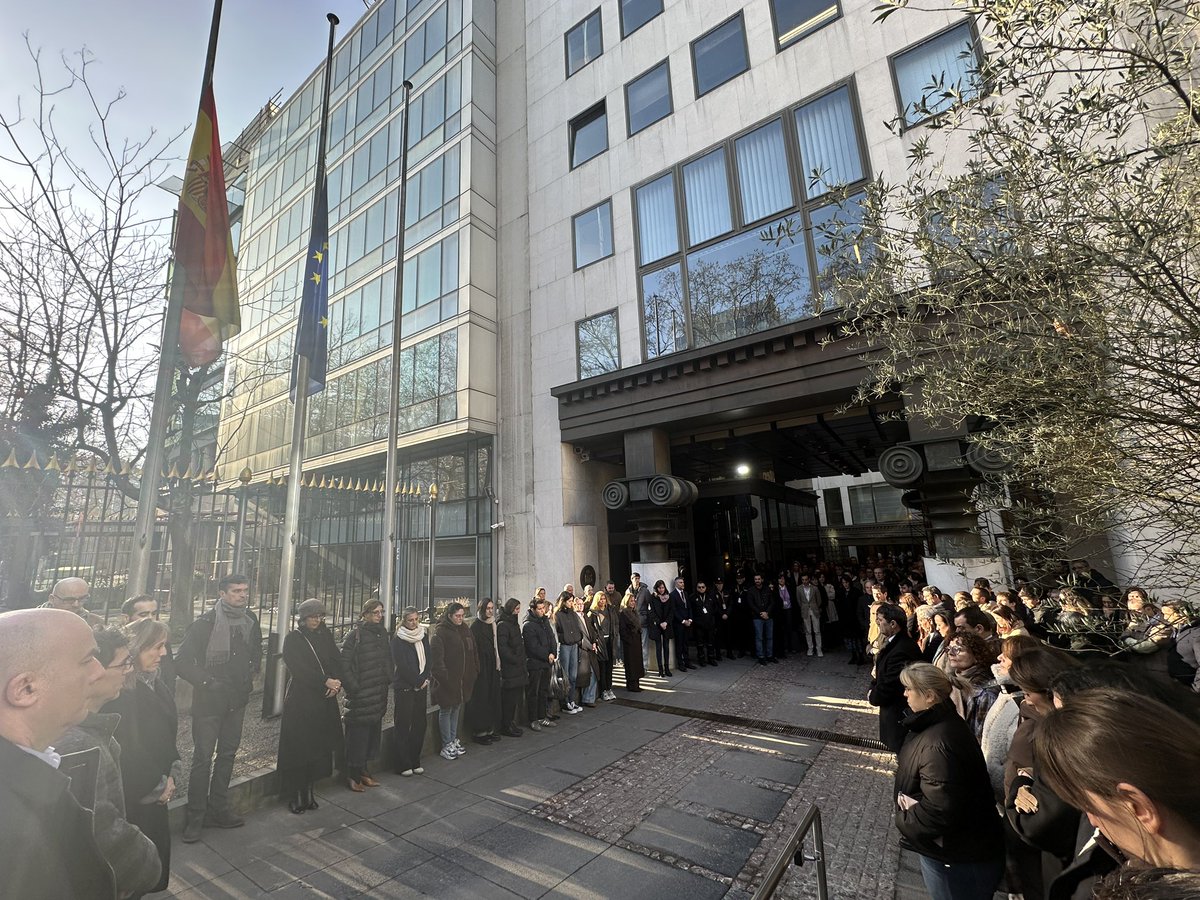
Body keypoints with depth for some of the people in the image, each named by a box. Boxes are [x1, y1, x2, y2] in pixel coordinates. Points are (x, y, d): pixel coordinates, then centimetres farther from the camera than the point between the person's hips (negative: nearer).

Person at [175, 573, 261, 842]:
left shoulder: (250, 620, 0)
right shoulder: (206, 623, -17)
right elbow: (182, 662, -15)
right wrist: (207, 681, -18)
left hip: (238, 700, 5)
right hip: (210, 700, -5)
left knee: (227, 755, 15)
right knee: (203, 758, 3)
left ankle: (218, 810, 30)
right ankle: (194, 818, 20)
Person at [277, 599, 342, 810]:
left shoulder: (325, 636, 8)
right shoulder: (293, 638, -5)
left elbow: (337, 661, 7)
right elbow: (298, 668, -13)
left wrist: (336, 683, -10)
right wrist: (326, 681, -17)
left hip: (324, 700, 4)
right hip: (300, 700, -4)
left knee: (318, 746, 7)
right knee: (297, 748, 1)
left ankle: (308, 792, 20)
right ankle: (295, 796, 15)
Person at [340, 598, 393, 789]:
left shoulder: (382, 633, 9)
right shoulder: (355, 635, -12)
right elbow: (344, 664, -15)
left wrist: (387, 681, 8)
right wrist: (353, 687, -15)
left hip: (378, 694, 7)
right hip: (360, 695, -6)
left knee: (374, 732, 14)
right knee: (358, 733, 3)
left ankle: (364, 770, 30)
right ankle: (354, 774, 20)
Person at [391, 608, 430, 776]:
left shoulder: (424, 635, 8)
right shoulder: (398, 640, -9)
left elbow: (428, 659, 8)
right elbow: (402, 666, -12)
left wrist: (424, 679, -5)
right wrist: (418, 682, -10)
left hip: (421, 687, 5)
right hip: (404, 687, -5)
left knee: (420, 724, 8)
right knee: (403, 726, 2)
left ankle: (415, 762, 21)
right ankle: (403, 765, 13)